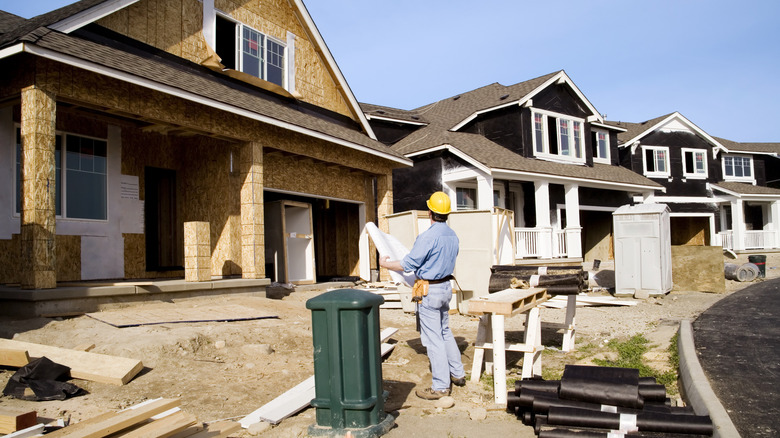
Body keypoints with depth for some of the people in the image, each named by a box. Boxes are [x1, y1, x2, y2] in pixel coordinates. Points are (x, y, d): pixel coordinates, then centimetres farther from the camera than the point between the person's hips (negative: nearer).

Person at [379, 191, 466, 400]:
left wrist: (385, 264, -2)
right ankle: (457, 373, 32)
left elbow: (409, 264, -17)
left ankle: (440, 387, 6)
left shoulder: (428, 236, -21)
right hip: (445, 287, 9)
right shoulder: (452, 236, 6)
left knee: (434, 339, -1)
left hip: (429, 291, -9)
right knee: (445, 332, 22)